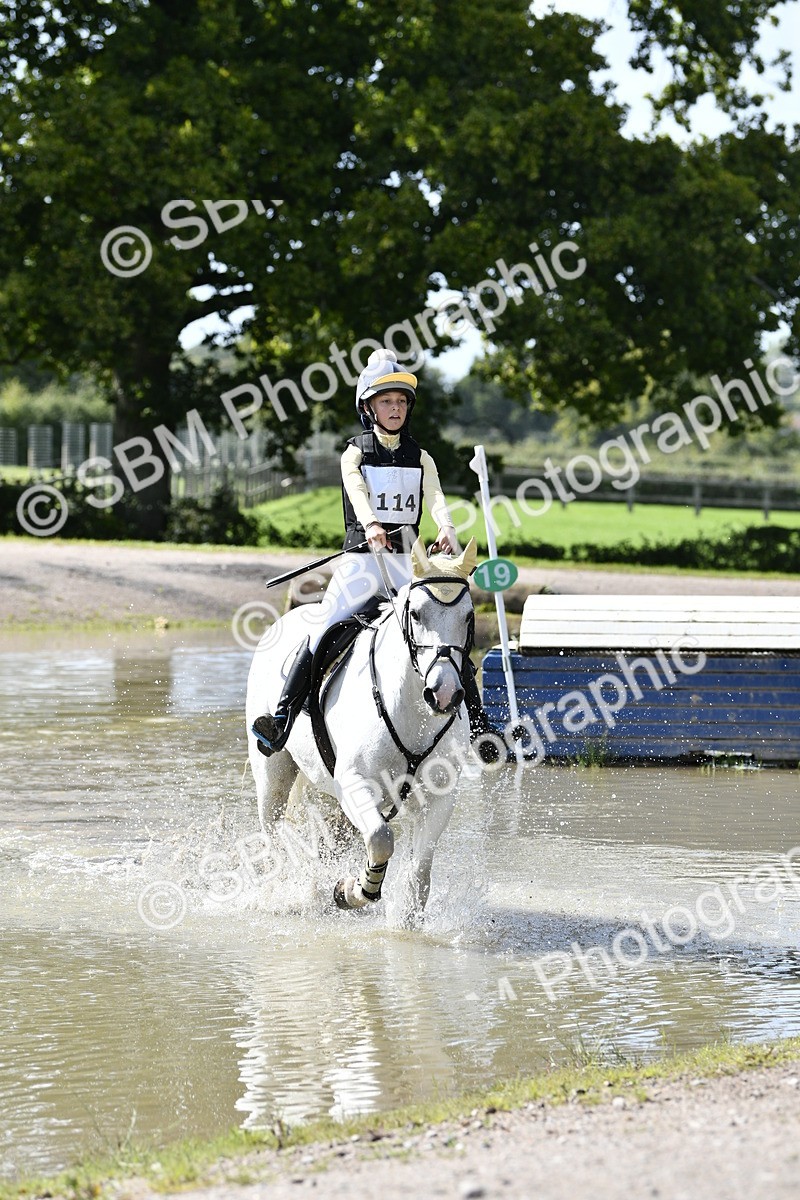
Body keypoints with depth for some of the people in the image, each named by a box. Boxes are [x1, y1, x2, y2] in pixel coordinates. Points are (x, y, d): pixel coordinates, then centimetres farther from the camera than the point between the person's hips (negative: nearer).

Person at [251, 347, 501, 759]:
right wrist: (370, 524, -39)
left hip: (407, 559, 2)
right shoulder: (355, 454, 5)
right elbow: (358, 491, -16)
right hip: (363, 556, -2)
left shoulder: (420, 459, 12)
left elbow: (436, 500, -5)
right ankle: (282, 717, -23)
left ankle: (478, 723, -7)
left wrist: (446, 530, -29)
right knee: (323, 629, -21)